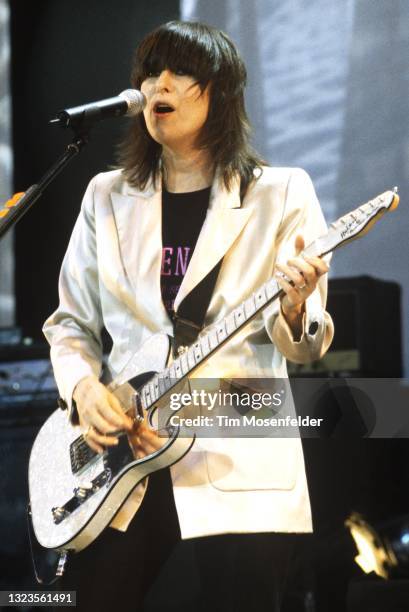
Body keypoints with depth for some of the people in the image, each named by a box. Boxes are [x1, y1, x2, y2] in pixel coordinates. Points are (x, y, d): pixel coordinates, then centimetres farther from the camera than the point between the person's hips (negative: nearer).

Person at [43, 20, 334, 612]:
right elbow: (71, 323, 15)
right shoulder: (108, 197, 11)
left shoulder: (283, 193, 2)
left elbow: (299, 345, -1)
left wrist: (292, 309, -23)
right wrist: (83, 388, -5)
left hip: (241, 461, -3)